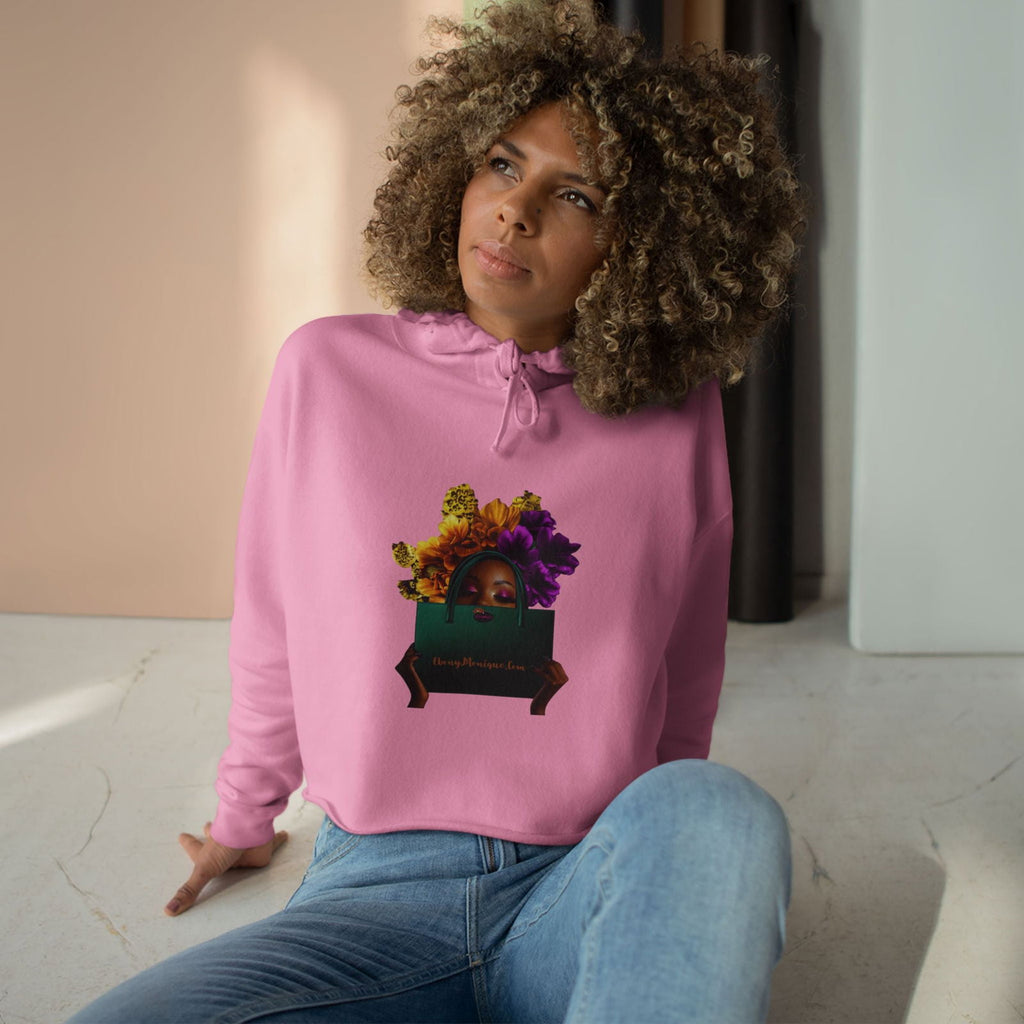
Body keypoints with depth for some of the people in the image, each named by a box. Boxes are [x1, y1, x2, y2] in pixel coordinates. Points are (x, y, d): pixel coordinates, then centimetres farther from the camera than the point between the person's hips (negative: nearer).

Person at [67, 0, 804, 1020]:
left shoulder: (676, 422, -3)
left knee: (719, 810, -33)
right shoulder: (327, 371, -2)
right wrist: (244, 818, 24)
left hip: (592, 898, 1)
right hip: (375, 891, 0)